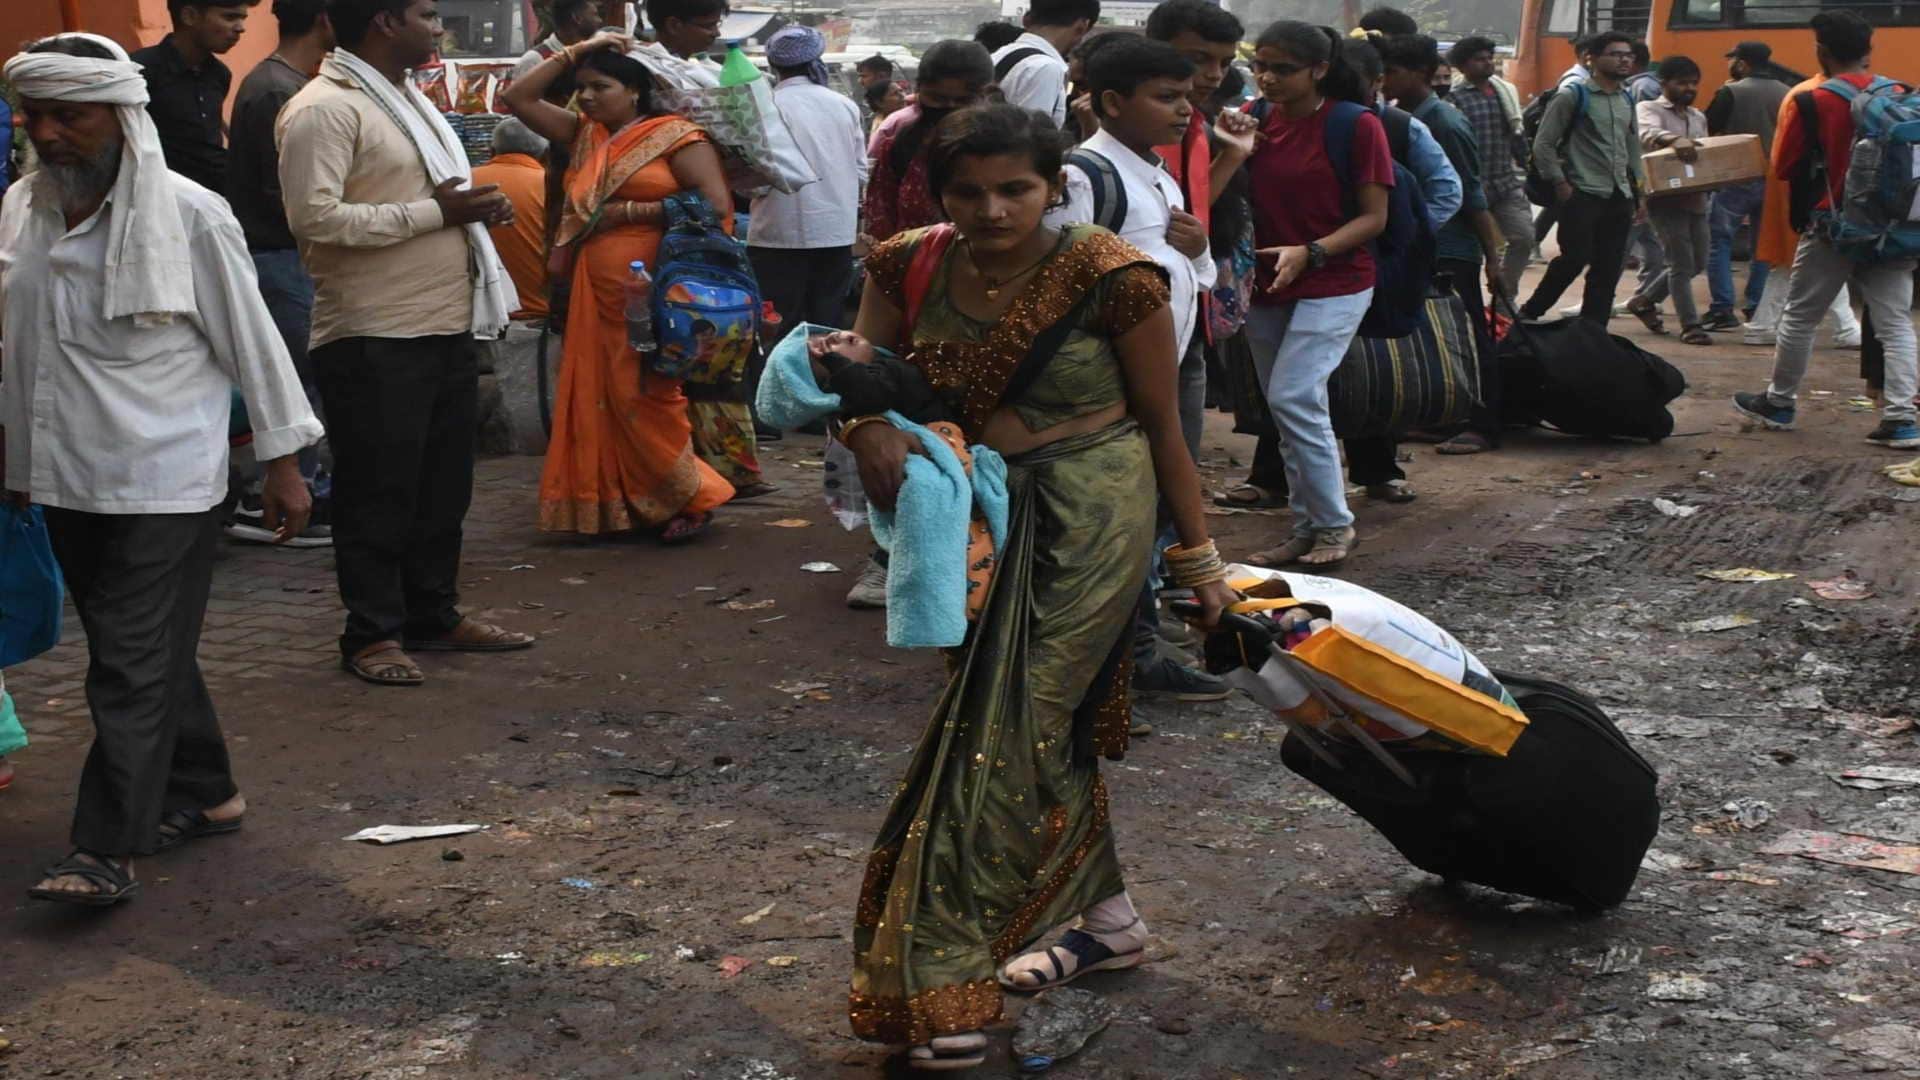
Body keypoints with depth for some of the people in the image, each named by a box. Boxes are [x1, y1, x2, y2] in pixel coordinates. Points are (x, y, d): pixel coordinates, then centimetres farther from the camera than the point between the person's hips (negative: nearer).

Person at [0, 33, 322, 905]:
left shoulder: (189, 217, -11)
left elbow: (251, 340, -7)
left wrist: (283, 461, -5)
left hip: (161, 480, -6)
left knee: (135, 665, -6)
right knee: (148, 650, 15)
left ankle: (108, 848, -3)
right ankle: (203, 793, 30)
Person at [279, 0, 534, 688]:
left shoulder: (409, 99, 18)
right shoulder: (324, 108, -13)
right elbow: (314, 217, -22)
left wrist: (476, 210, 7)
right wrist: (434, 211, -19)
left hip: (447, 327, 9)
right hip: (376, 339, -9)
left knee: (443, 488, 15)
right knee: (378, 494, -1)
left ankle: (434, 617, 26)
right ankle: (372, 634, 10)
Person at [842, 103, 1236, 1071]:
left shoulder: (1107, 276, -14)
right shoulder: (910, 267, -1)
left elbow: (1163, 427, -7)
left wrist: (1199, 559, -1)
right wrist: (867, 423, -24)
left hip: (1088, 514, -6)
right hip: (981, 513, 6)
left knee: (1011, 725, -9)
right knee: (1049, 720, 16)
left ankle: (948, 986, -5)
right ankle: (1106, 916, 35)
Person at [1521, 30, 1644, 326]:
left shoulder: (1627, 100, 16)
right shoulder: (1573, 97, -5)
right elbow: (1543, 144, -7)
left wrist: (1638, 184, 18)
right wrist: (1560, 183, -11)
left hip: (1619, 198, 7)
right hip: (1583, 194, -7)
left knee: (1608, 270, 4)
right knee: (1575, 259, -12)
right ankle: (1529, 315, 5)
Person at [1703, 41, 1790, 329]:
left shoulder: (1731, 92, -11)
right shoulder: (1786, 94, 3)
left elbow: (1708, 128, -5)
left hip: (1737, 179, -5)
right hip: (1774, 180, 5)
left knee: (1719, 241, 3)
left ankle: (1722, 311, -5)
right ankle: (1757, 309, 14)